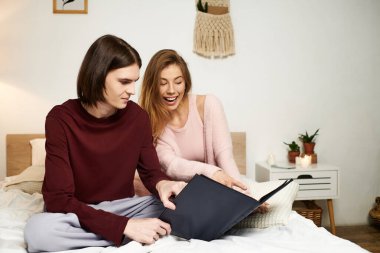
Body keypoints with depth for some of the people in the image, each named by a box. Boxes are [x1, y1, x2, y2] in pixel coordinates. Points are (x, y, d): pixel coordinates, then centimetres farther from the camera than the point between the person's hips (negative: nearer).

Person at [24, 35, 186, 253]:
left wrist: (162, 184, -25)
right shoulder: (61, 119, -19)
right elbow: (59, 199, -23)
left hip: (120, 208, 2)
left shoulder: (137, 116, -7)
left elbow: (151, 170, 2)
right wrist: (126, 226, -33)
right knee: (39, 229, -36)